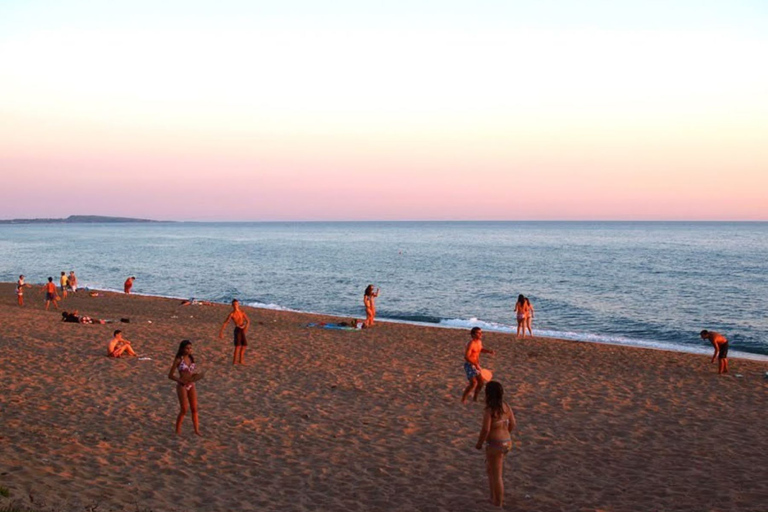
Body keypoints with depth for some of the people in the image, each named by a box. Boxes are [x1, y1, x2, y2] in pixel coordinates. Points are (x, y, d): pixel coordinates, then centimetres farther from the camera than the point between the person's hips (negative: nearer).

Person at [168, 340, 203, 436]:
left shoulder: (191, 358, 6)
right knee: (184, 410, -2)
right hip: (182, 386, -5)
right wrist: (181, 381, -19)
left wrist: (196, 375, -6)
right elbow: (170, 375, -8)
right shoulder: (178, 360, -9)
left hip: (191, 385, 5)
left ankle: (196, 429, 11)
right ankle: (178, 430, 14)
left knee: (194, 408, 4)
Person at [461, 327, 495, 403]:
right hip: (469, 365, -9)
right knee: (473, 383, -16)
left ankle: (475, 398, 27)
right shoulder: (471, 344, -23)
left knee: (481, 382, 9)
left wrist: (489, 351, 8)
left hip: (476, 365, 9)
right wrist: (476, 364, -32)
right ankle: (463, 399, -2)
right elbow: (466, 357, -28)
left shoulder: (479, 341, 3)